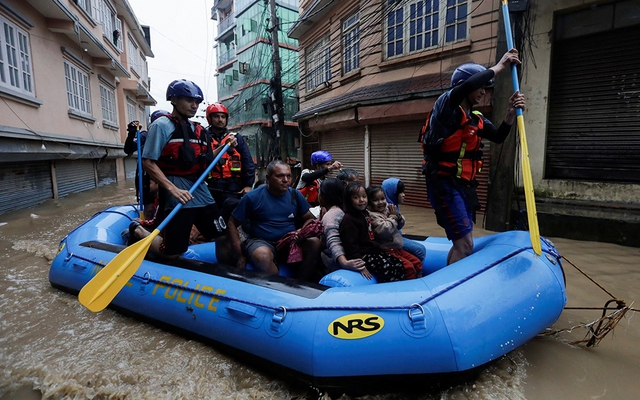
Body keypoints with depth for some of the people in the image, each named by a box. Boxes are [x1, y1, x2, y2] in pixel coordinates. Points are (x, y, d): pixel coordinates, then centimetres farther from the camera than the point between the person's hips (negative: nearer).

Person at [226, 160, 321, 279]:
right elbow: (232, 224, -1)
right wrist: (240, 255, -9)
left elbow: (309, 219, 10)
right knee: (262, 255, -38)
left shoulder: (295, 195, 4)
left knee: (315, 242, -23)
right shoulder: (252, 197, -5)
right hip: (262, 242, -3)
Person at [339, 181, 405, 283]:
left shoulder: (365, 213, 11)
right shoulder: (349, 220, -18)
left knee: (399, 264, 3)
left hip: (374, 250, 9)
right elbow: (350, 245, -20)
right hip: (363, 255, -9)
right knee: (388, 270, -22)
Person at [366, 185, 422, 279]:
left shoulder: (387, 209, 8)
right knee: (408, 266, -18)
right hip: (386, 250, -9)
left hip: (397, 248, 9)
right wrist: (393, 216, -14)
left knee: (417, 262, 12)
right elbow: (384, 230, -28)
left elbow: (400, 225, 15)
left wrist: (397, 215, -6)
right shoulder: (372, 216, -17)